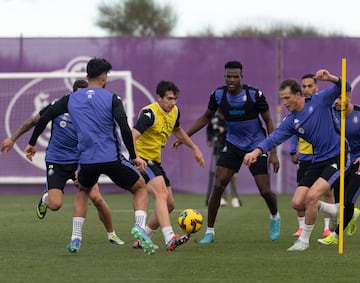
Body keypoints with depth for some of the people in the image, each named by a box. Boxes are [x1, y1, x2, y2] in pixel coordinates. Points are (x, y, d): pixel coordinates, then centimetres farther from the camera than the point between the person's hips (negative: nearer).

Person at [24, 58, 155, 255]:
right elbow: (124, 128, -14)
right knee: (140, 188, 16)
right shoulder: (111, 98, -3)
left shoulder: (71, 99, 9)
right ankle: (139, 226, -12)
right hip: (112, 158, -3)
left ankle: (75, 239, 19)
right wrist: (133, 156, -7)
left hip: (86, 160, 3)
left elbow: (44, 118, 11)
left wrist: (32, 144, 23)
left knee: (83, 191, 33)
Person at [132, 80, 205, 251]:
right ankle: (169, 238, -42)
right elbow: (133, 136, -33)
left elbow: (177, 130, 29)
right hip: (142, 159, -9)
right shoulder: (149, 113, -21)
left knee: (169, 204, 9)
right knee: (161, 192, -29)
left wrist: (194, 148, 30)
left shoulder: (174, 111, 6)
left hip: (155, 162, 9)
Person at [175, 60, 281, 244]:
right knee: (218, 186, -13)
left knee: (265, 191, -6)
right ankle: (209, 231, -3)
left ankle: (275, 217, 29)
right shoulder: (219, 95, -9)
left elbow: (268, 121, -8)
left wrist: (273, 153, -12)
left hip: (257, 146, -2)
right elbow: (206, 117, 9)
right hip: (233, 145, 2)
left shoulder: (254, 95, -18)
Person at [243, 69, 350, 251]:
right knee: (297, 203, -2)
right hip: (317, 162, 6)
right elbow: (274, 138, -11)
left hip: (337, 159, -6)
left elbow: (341, 87, -7)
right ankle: (331, 210, 26)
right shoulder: (290, 122, 2)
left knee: (311, 196, -20)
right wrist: (257, 151, -29)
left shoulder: (319, 101, -6)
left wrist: (330, 78, -29)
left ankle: (304, 240, -4)